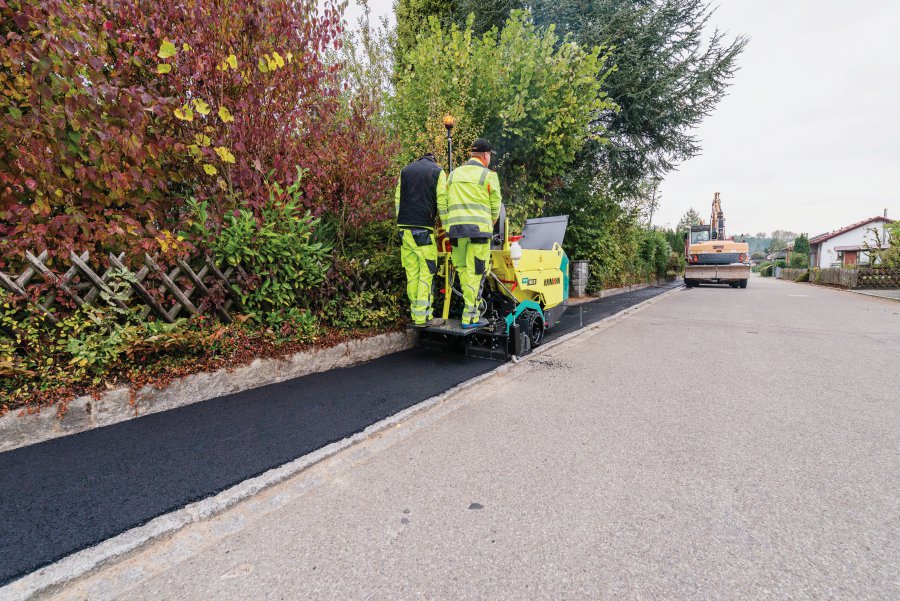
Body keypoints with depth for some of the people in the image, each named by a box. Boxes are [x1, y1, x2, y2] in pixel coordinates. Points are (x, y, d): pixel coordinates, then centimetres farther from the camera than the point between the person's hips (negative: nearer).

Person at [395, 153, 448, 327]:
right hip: (423, 229, -5)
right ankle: (423, 316, -4)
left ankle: (416, 315, 13)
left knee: (412, 273, 8)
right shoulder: (438, 171, 5)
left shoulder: (405, 170, 19)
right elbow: (442, 202, -2)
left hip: (404, 228, 5)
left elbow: (397, 200, 16)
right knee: (426, 272, -2)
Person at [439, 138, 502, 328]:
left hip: (455, 227, 5)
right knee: (476, 271, -2)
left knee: (462, 268, 13)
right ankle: (470, 316, 1)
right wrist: (491, 223, 24)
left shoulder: (454, 174, 17)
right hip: (478, 227, -5)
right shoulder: (488, 176, 3)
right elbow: (495, 205, 6)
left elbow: (442, 204, 14)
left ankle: (472, 303, 12)